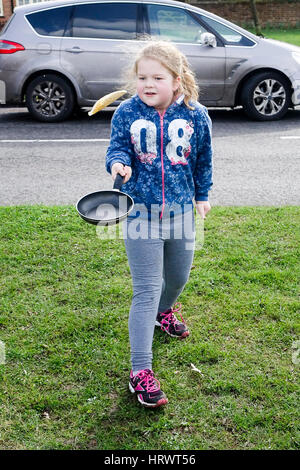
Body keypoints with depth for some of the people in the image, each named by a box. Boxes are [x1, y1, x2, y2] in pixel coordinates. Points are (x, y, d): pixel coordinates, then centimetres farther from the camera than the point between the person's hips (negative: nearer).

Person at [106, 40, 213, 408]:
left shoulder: (196, 116, -2)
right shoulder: (126, 112, -6)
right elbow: (117, 147, -5)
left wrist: (202, 195, 18)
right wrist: (118, 163, -28)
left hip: (181, 210, 3)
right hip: (141, 211, -3)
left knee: (177, 278, 22)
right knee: (146, 292, -6)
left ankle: (164, 312, 58)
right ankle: (140, 372, 0)